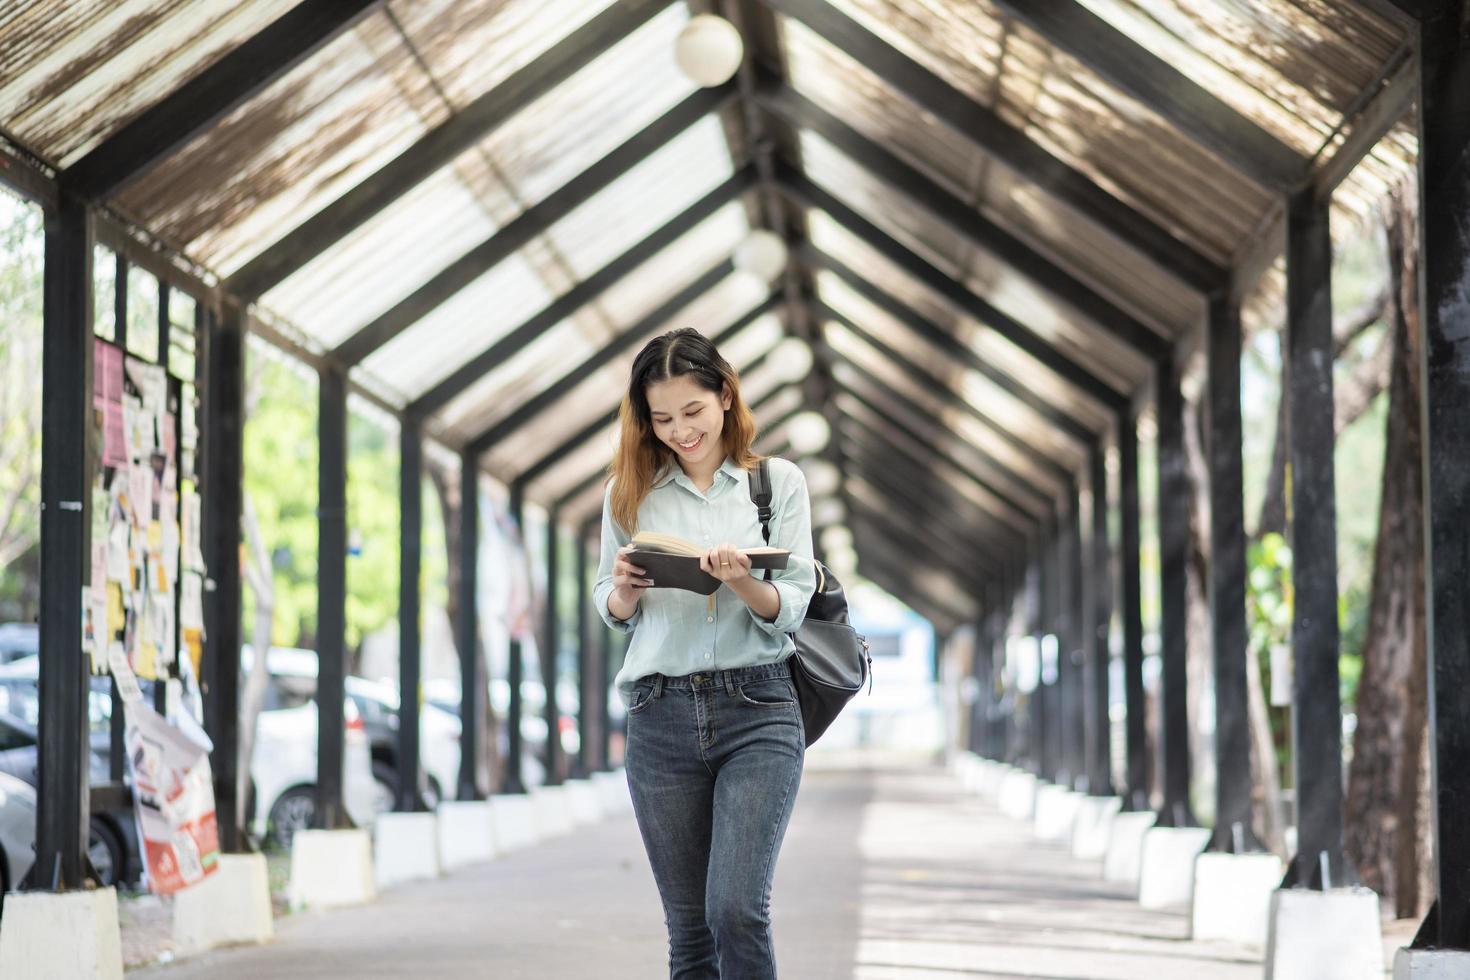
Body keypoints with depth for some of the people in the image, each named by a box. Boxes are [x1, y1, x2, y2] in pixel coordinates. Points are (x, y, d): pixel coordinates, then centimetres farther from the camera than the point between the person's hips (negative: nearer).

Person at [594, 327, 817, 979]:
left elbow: (792, 608, 0)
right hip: (661, 718, 2)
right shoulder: (630, 490, 9)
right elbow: (609, 610, 16)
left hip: (757, 710, -2)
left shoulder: (779, 482, 4)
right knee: (690, 927, 3)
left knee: (735, 910, -16)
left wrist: (743, 583, -20)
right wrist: (625, 592, -7)